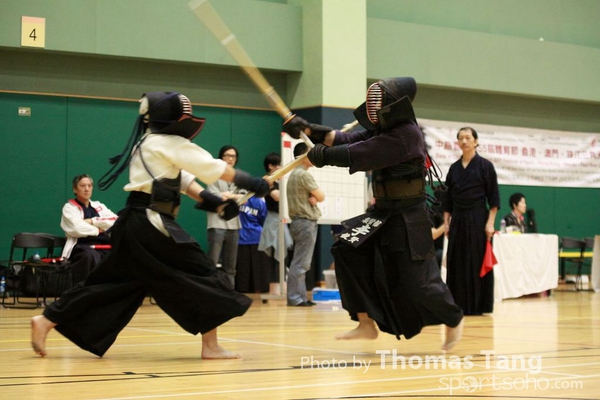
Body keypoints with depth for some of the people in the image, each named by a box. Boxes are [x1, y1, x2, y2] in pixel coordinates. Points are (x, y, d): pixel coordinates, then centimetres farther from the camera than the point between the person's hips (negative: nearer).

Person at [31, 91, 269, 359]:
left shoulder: (147, 143, 21)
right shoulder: (169, 143, -7)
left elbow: (182, 179, 19)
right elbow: (215, 168, -6)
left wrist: (215, 202, 10)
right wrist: (252, 183, 1)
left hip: (134, 224, 9)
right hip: (152, 225, -9)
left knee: (112, 280, 13)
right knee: (203, 275, -2)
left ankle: (46, 321, 12)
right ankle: (210, 346, -2)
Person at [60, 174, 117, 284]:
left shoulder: (99, 206, 26)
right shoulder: (69, 207, 10)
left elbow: (115, 220, 7)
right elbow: (78, 229, -8)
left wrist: (92, 221, -1)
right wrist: (98, 229, 6)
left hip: (106, 247, 5)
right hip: (83, 247, -4)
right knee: (90, 256, -42)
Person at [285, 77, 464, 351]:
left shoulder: (406, 134, -20)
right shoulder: (383, 130, 10)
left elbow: (360, 154, -27)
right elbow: (348, 141, 0)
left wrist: (324, 155, -23)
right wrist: (309, 130, -9)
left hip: (407, 217, -9)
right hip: (382, 212, 9)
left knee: (415, 282, -6)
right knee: (347, 251, -7)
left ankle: (454, 320, 24)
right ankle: (367, 324, 1)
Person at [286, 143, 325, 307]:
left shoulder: (294, 174, 17)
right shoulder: (304, 175, -14)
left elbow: (315, 197, 17)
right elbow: (321, 196, -10)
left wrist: (312, 198, -3)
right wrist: (316, 196, 9)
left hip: (299, 221, 10)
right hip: (306, 222, -10)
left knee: (300, 263, 10)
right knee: (300, 263, -9)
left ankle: (300, 297, 11)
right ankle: (294, 298, -9)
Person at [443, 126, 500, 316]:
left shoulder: (485, 165, -2)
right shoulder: (454, 168, 11)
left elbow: (494, 197, -4)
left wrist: (490, 222, -11)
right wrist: (446, 222, 8)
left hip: (477, 220, -4)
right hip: (457, 220, 5)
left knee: (478, 263, -3)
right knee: (457, 263, 4)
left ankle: (478, 305, 3)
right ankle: (459, 305, 11)